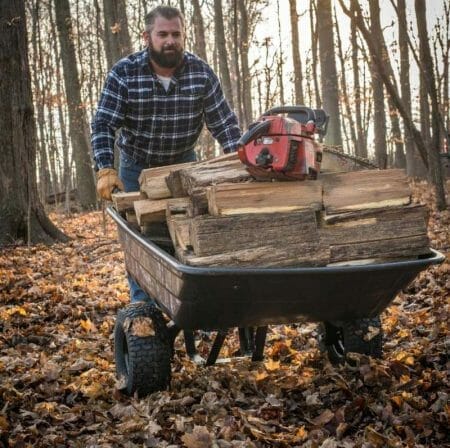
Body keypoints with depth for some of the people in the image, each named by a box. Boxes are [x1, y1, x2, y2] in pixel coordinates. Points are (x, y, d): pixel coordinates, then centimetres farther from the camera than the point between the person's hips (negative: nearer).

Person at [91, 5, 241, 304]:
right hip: (137, 167, -1)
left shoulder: (202, 73, -15)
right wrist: (106, 170, -33)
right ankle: (142, 303, 15)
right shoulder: (124, 73, -19)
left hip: (183, 165, 1)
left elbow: (224, 122, -12)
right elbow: (104, 124, -21)